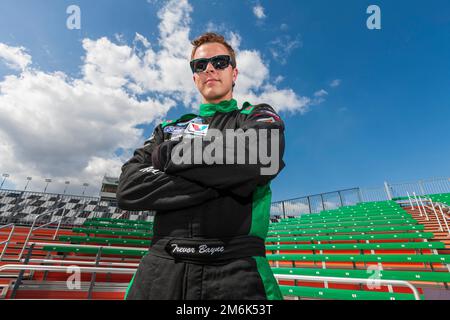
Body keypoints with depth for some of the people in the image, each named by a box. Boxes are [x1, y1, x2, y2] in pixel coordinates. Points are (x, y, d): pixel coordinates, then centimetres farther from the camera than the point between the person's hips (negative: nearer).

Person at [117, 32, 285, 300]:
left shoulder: (259, 116, 8)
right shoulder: (169, 129, 14)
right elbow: (128, 188, 0)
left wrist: (166, 154, -4)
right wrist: (224, 179, -12)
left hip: (237, 268, -1)